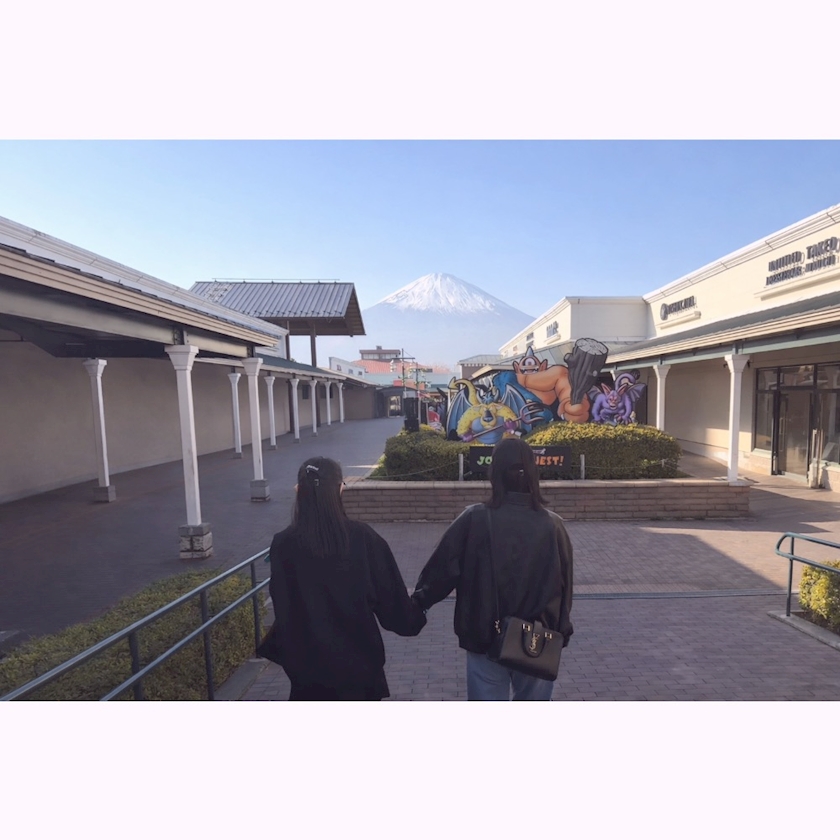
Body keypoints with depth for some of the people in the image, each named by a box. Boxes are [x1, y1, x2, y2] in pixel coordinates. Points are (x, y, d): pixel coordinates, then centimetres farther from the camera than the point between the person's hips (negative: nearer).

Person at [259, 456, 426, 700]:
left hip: (308, 660, 1)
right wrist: (415, 617, 12)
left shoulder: (283, 544, -15)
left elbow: (283, 607, -5)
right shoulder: (363, 537, -16)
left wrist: (274, 646, 15)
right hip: (358, 657, 0)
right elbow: (391, 594, -8)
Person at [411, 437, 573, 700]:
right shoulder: (552, 524, -9)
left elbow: (443, 568, -10)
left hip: (486, 637, -2)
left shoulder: (475, 519, -17)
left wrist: (418, 602, 6)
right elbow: (564, 583, 1)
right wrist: (560, 630, 17)